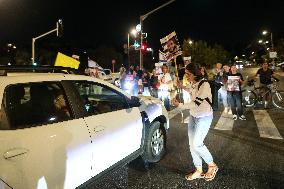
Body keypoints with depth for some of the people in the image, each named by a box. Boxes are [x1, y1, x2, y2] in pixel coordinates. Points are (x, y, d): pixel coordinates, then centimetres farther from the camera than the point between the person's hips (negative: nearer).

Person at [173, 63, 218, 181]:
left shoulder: (204, 85, -23)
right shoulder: (192, 83, 0)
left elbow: (196, 103, -27)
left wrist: (179, 105, -22)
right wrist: (181, 86, 9)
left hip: (204, 117, -8)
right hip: (193, 116, 8)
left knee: (196, 144, -8)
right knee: (192, 144, 8)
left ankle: (212, 166, 19)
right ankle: (198, 170, 24)